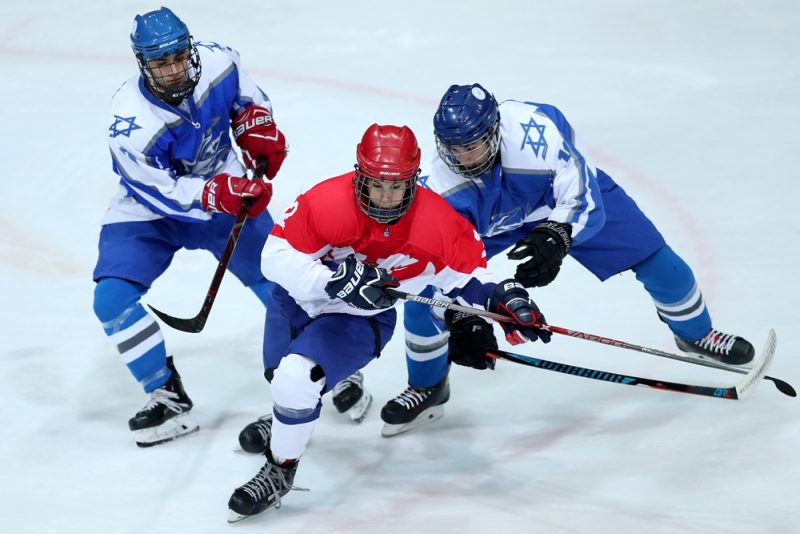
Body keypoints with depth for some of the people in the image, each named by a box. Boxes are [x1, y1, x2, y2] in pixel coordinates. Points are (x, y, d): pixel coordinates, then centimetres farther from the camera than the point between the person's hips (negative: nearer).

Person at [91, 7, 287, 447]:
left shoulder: (217, 63, -19)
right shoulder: (130, 124, -32)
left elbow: (245, 98, 6)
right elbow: (163, 193, -28)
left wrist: (259, 132, -8)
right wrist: (219, 193, -39)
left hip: (223, 191, 3)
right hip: (147, 214, -2)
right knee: (112, 299, -19)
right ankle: (167, 395, -3)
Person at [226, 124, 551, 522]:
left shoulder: (438, 222, -26)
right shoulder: (327, 202, -32)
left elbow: (466, 272, -10)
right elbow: (276, 257, -30)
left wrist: (504, 299, -26)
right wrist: (337, 280, -41)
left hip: (359, 320, -2)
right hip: (297, 298, 2)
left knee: (297, 377, -26)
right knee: (281, 374, 27)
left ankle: (280, 471, -3)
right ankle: (288, 418, 67)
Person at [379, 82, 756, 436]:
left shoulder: (535, 131, -43)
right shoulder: (439, 185, -33)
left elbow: (584, 202, -35)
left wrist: (555, 236, -52)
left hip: (570, 191, -1)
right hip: (489, 223, 1)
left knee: (653, 258, -1)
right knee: (424, 291, -12)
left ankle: (696, 334, 31)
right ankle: (426, 388, 13)